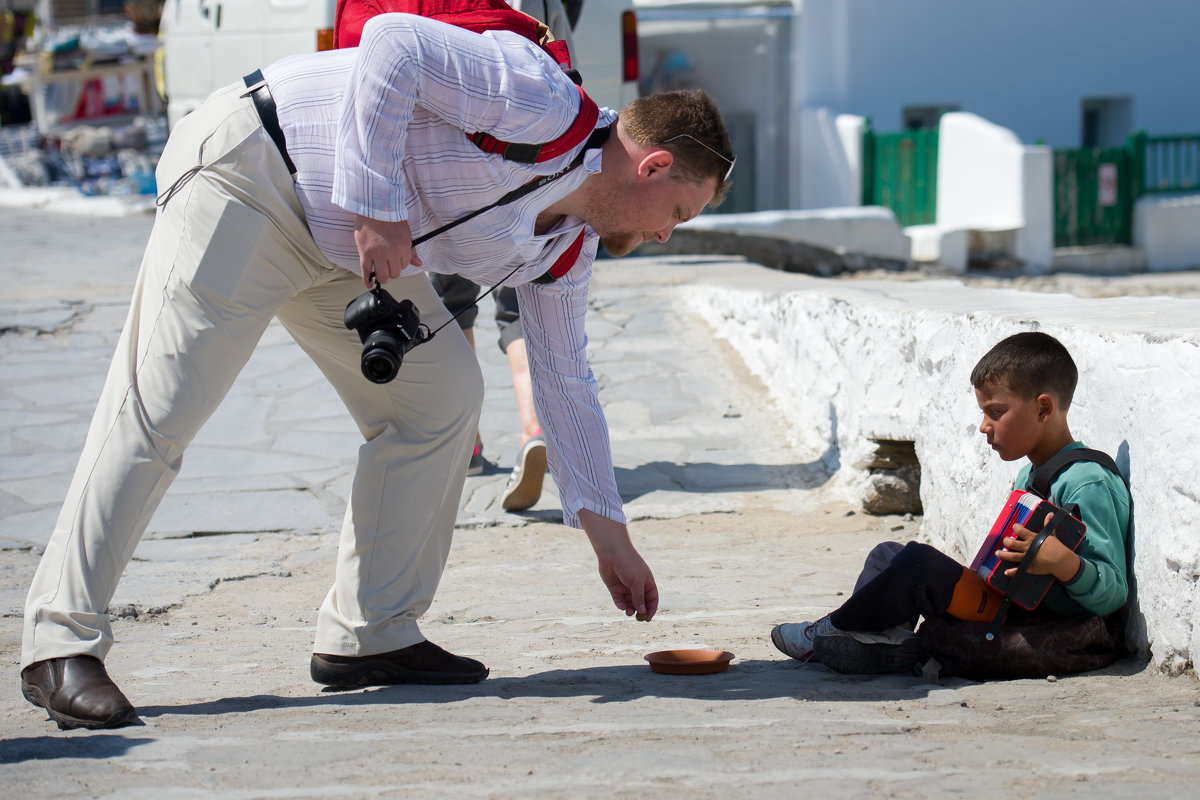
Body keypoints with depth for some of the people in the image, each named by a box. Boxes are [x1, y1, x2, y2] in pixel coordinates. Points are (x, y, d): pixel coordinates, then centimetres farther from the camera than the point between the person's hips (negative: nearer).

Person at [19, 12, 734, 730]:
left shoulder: (570, 247, 9)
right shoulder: (541, 105, -18)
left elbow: (566, 381, 18)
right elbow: (393, 43, -27)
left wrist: (608, 533, 19)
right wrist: (376, 206, -28)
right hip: (247, 171, -10)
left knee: (444, 393, 2)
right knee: (160, 408, -14)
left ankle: (369, 635, 7)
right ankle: (62, 644, -10)